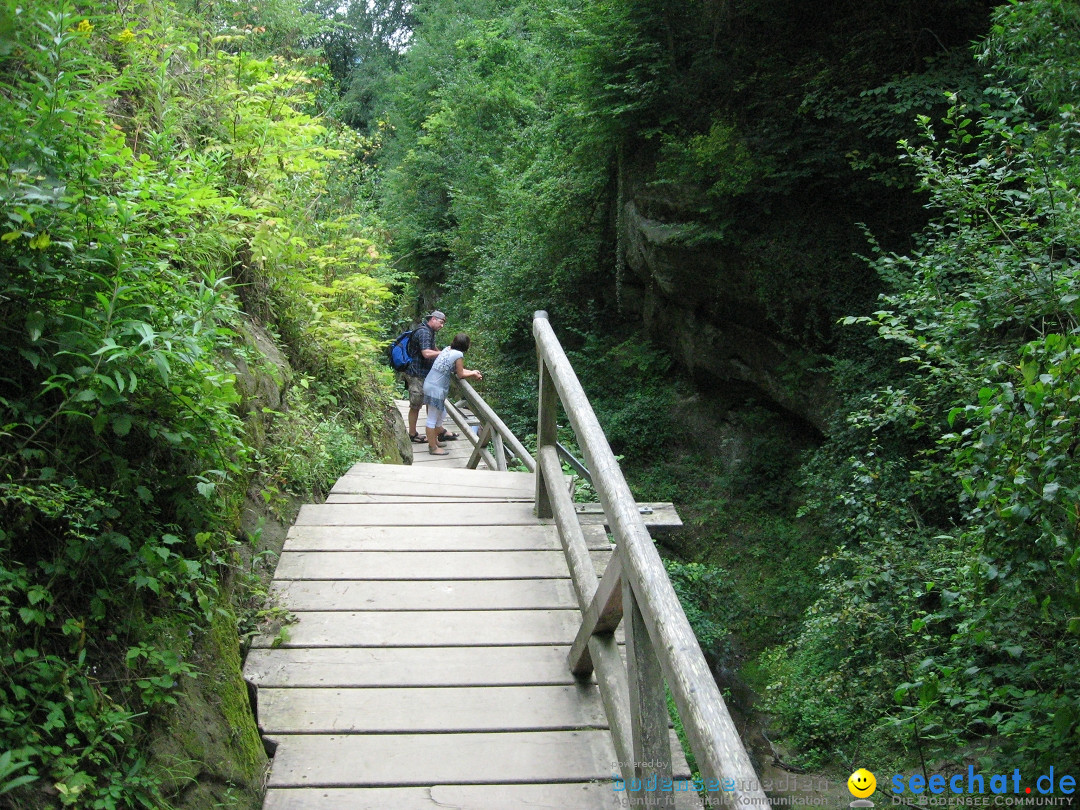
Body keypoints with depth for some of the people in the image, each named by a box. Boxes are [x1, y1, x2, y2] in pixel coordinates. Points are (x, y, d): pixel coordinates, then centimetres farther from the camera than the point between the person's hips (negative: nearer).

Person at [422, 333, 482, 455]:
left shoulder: (447, 349, 9)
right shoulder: (458, 355, -16)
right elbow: (460, 375, -6)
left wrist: (472, 372, 20)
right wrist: (472, 373, 11)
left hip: (429, 384, 9)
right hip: (436, 389, -9)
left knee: (441, 414, 24)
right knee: (433, 419, 3)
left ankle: (434, 440, 37)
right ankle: (433, 448, 14)